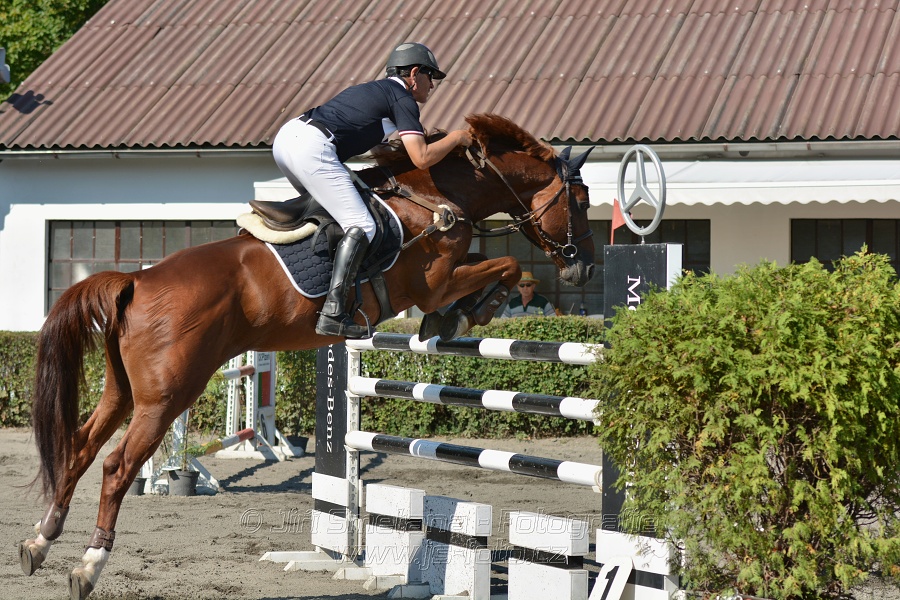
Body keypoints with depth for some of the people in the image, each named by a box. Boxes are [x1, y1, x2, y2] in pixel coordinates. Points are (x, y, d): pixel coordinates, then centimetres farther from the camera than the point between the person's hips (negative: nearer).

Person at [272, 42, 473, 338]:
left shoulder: (371, 89, 30)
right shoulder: (403, 99, 5)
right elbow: (422, 158, -4)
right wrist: (456, 137, 12)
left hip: (285, 136, 9)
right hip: (313, 148, -9)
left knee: (324, 204, 32)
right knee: (361, 227, -10)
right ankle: (333, 312, -21)